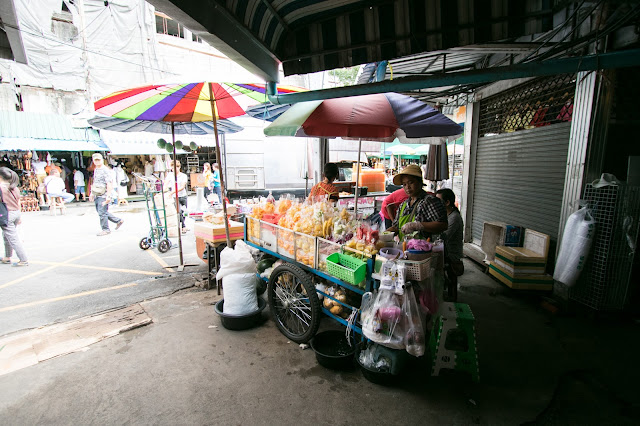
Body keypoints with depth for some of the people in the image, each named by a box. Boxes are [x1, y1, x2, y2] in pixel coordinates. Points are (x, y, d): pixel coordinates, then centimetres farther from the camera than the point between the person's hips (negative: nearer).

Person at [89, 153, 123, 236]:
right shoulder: (95, 170, 16)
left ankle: (105, 229, 7)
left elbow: (109, 184, -17)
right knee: (99, 211, 12)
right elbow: (94, 182, 24)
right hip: (97, 195, 9)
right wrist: (92, 193, 24)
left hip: (103, 195, -9)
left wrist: (108, 196, -22)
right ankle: (118, 220, 22)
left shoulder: (106, 170, -11)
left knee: (102, 212, -6)